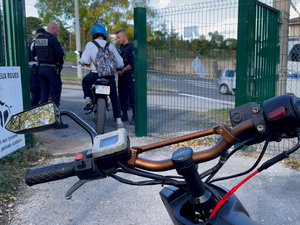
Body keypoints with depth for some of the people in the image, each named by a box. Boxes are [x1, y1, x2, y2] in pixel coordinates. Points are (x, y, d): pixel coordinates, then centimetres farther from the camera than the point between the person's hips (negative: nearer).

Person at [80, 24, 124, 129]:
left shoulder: (90, 45, -2)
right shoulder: (110, 45, 2)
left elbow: (84, 61, -7)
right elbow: (119, 62, 1)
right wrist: (117, 67, 23)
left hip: (95, 75, -1)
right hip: (109, 75, 1)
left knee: (85, 81, 34)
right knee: (114, 98, 12)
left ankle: (88, 99, 18)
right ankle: (118, 121, 6)